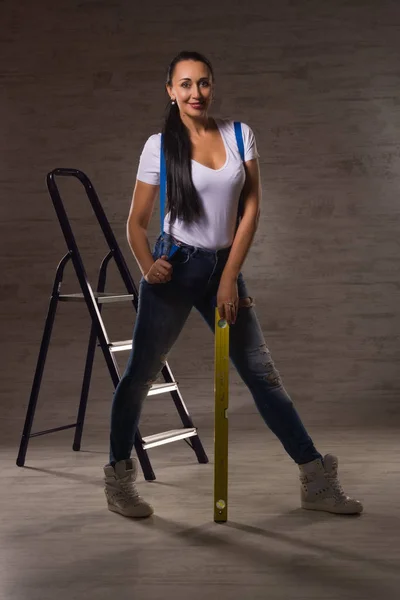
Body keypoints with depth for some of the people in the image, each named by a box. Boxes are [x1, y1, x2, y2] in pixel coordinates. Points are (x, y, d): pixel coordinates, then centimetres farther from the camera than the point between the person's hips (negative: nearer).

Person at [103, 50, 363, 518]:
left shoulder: (240, 135, 2)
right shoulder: (160, 146, -5)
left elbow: (251, 207, 1)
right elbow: (136, 222, -3)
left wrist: (230, 276, -4)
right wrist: (147, 265, -23)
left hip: (224, 268, 3)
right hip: (176, 267, -3)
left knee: (263, 374, 7)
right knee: (140, 374, 5)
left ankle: (316, 480, 13)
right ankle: (118, 478, 22)